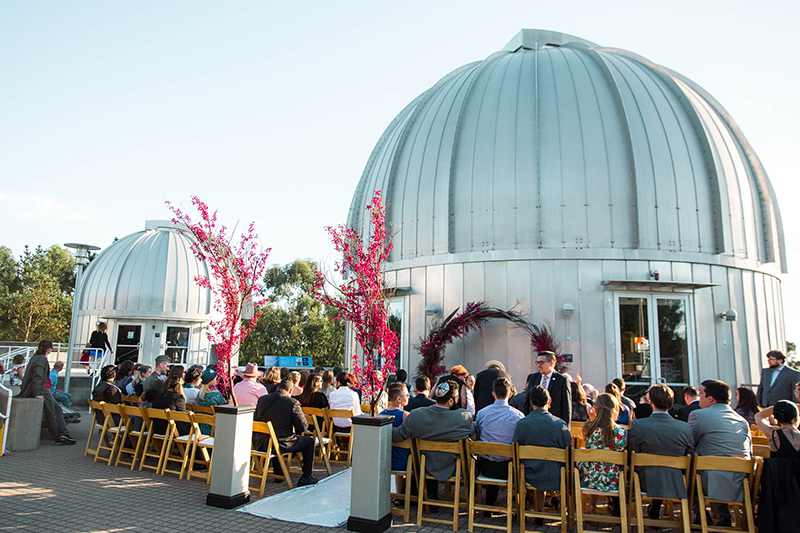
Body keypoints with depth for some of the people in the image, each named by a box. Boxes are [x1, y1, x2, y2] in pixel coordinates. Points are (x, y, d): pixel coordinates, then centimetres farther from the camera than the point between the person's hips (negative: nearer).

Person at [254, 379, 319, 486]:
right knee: (309, 441, 15)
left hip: (260, 444, 6)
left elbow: (256, 419, 16)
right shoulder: (293, 403, -12)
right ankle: (306, 477, 18)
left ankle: (278, 473, 44)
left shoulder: (262, 399, 4)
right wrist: (295, 431, 13)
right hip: (281, 445, -6)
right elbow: (303, 427, -10)